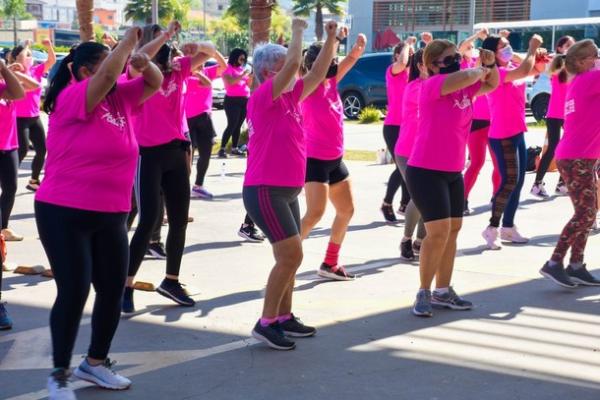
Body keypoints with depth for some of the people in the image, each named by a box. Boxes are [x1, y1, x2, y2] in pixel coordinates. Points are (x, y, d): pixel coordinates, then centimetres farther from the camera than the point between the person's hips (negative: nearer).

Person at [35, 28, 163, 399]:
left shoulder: (120, 96, 9)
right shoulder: (73, 97, -13)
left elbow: (155, 83, 13)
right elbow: (109, 74, -28)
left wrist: (143, 62, -7)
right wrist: (129, 40, -16)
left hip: (110, 216, 8)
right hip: (65, 214, -7)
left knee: (114, 291, 10)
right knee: (73, 292, -6)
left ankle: (95, 361, 29)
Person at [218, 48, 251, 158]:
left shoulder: (242, 69, 15)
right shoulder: (228, 69, -4)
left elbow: (248, 84, 18)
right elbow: (230, 81, -20)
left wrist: (250, 76, 1)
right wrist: (243, 75, -17)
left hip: (245, 100, 7)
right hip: (232, 100, -7)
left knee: (238, 125, 6)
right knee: (231, 125, -13)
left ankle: (234, 148, 11)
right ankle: (222, 149, -12)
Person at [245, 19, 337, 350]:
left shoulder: (289, 97, 10)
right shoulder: (263, 97, -13)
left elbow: (317, 73, 14)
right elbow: (294, 64, -23)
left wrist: (331, 39, 6)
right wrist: (297, 30, -9)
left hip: (287, 191, 9)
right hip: (265, 192, -9)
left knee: (289, 258, 13)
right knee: (291, 256, -12)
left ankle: (284, 318, 23)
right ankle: (266, 323, -4)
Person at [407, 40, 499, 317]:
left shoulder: (464, 88, 6)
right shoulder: (432, 85, -17)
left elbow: (491, 85, 22)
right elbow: (467, 76, -33)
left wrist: (490, 64, 2)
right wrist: (481, 69, -11)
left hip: (453, 172, 9)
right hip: (426, 171, -9)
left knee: (453, 229, 12)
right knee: (439, 231, -14)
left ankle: (443, 291, 24)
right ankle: (424, 293, -2)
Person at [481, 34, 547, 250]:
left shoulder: (512, 68, 9)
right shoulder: (497, 73, -16)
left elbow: (536, 69, 16)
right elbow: (524, 71, -31)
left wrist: (539, 56, -5)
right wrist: (532, 48, -19)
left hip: (517, 133, 9)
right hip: (502, 136, -9)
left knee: (518, 181, 11)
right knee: (509, 181, -12)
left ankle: (508, 227, 20)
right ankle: (492, 228, -4)